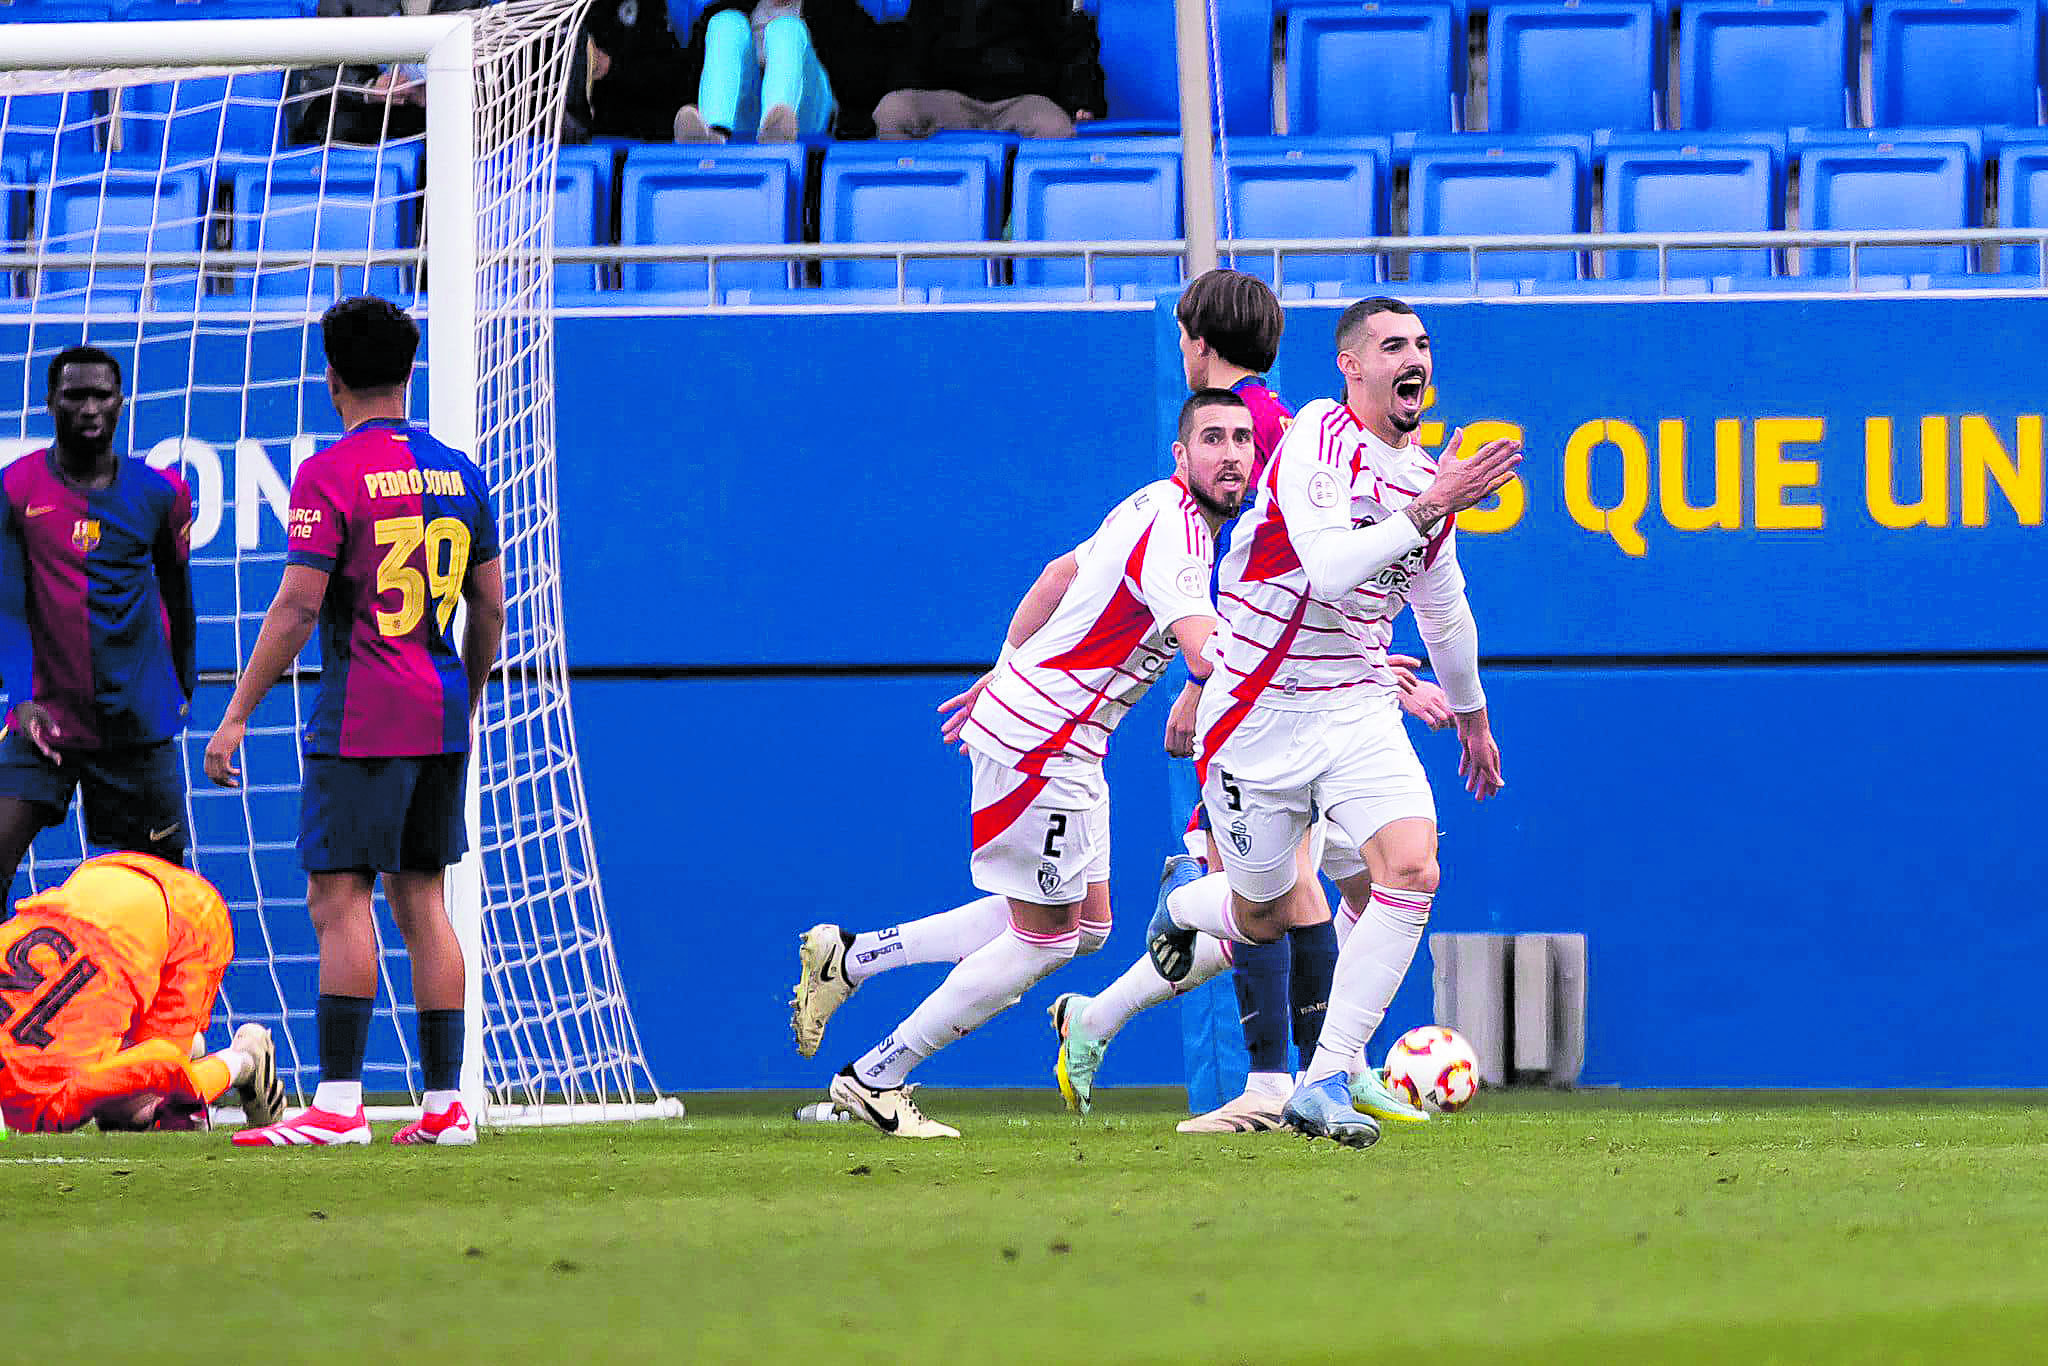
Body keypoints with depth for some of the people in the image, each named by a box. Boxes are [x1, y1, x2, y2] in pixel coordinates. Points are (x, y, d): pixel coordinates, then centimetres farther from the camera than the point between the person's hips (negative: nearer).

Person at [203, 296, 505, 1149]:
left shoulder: (329, 476, -9)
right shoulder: (458, 473, 11)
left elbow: (297, 608, -14)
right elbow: (491, 609, 15)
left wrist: (237, 716, -10)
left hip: (360, 724, -7)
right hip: (441, 718, 7)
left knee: (340, 901, -7)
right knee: (421, 900, 10)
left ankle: (339, 1103, -13)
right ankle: (445, 1103, 8)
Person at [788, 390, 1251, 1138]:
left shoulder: (1159, 512, 10)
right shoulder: (1171, 529, -22)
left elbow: (1063, 572, 24)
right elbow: (1207, 653, -36)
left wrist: (1007, 672, 32)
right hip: (1038, 742, -10)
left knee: (1085, 924, 14)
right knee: (1045, 938, -1)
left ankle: (847, 957, 19)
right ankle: (874, 1079, 10)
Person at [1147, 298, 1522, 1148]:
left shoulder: (1428, 475, 8)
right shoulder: (1317, 439, -15)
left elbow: (1443, 610, 25)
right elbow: (1329, 569, -29)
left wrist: (1471, 715, 35)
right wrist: (1425, 510, -33)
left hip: (1359, 707, 5)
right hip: (1258, 715, -5)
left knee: (1412, 870, -19)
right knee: (1262, 920, 7)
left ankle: (1329, 1079, -12)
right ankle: (1185, 898, 46)